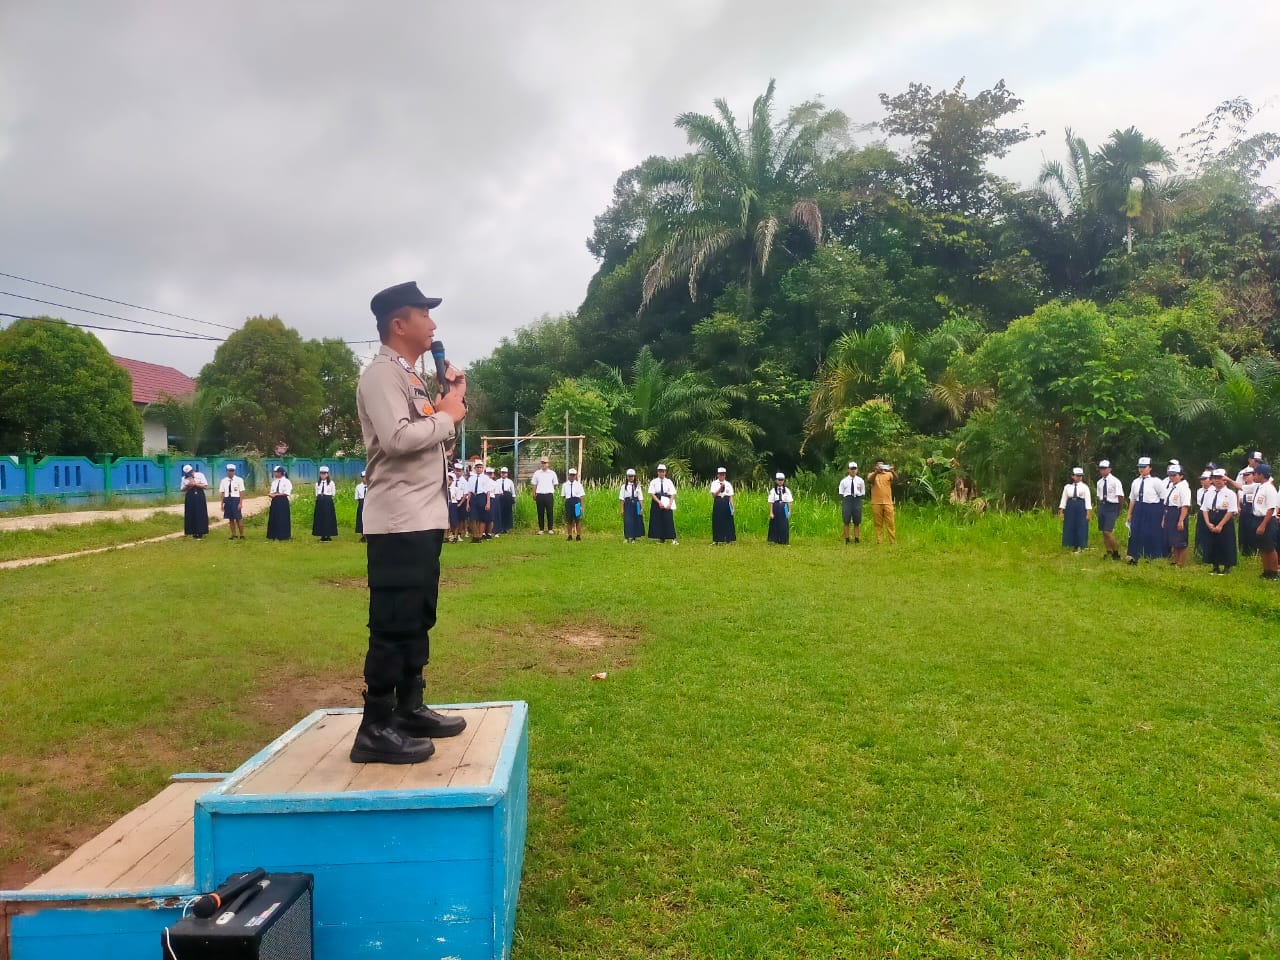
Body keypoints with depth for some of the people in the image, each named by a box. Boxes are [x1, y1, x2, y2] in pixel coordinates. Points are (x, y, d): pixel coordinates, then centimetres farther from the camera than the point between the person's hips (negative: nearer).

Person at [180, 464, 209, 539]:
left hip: (199, 497, -2)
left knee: (200, 515, -3)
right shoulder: (184, 478, 9)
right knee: (190, 515, 0)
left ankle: (200, 533, 0)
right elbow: (182, 489, 9)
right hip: (190, 497, 2)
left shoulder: (200, 475, 3)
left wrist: (195, 484, -10)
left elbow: (205, 485, -3)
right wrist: (188, 486, -9)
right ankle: (194, 532, 8)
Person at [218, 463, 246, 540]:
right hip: (227, 500, 4)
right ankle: (234, 535, 17)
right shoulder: (224, 481, 8)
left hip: (236, 499, -4)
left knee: (238, 518, -3)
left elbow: (241, 492, -4)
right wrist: (222, 503, 4)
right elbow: (222, 493, 8)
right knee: (230, 518, 8)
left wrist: (240, 503, -11)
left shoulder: (239, 480, -1)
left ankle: (241, 535, 6)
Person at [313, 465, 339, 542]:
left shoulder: (331, 483, 0)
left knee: (328, 518, -6)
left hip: (328, 502, -4)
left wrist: (325, 495, -1)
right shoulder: (317, 483, 12)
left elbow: (333, 494, 1)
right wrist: (319, 496, 3)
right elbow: (316, 493, 17)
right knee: (320, 518, 1)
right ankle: (322, 536, 5)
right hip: (319, 502, 4)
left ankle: (328, 535, -2)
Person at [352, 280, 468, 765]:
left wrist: (452, 399, 11)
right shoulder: (382, 374, -11)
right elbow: (398, 438, -27)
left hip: (423, 519, 10)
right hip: (398, 522, -10)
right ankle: (376, 728, 0)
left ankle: (410, 709, 26)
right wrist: (447, 416, -13)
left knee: (417, 619, 15)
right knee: (393, 624, -7)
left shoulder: (409, 377, 19)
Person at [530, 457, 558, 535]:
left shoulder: (552, 473, 6)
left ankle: (550, 529, 9)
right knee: (540, 513, 4)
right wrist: (534, 495, 7)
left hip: (549, 495, -1)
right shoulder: (537, 473, 7)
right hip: (540, 495, 1)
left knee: (550, 513, 1)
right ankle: (541, 529, 11)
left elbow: (555, 484, 15)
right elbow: (534, 484, 10)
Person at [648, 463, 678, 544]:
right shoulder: (653, 482, 3)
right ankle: (661, 539, 10)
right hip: (657, 503, 0)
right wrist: (659, 502, -16)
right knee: (658, 521, 1)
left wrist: (670, 504, -12)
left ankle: (673, 538, -6)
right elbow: (651, 494, -6)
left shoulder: (669, 482, 6)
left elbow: (673, 494, 2)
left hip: (667, 504, 0)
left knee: (669, 521, -6)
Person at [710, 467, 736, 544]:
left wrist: (732, 506, -4)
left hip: (726, 504, 1)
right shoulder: (714, 483, 5)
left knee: (728, 522, -1)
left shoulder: (728, 484, 9)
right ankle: (718, 539, 6)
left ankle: (728, 539, 5)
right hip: (718, 503, -1)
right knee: (717, 522, -1)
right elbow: (714, 494, -5)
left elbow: (731, 496, 6)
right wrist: (720, 488, -14)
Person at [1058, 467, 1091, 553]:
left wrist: (1088, 513, -9)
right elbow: (1064, 499, 7)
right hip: (1070, 508, 2)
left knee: (1081, 527, -1)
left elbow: (1087, 500, -2)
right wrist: (1061, 512, 2)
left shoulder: (1084, 487, 1)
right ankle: (1074, 546, 14)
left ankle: (1080, 546, 10)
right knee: (1070, 527, 3)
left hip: (1081, 508, -2)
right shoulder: (1067, 487, 7)